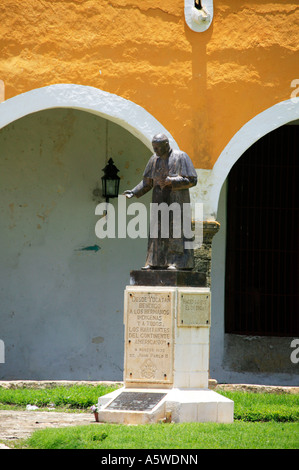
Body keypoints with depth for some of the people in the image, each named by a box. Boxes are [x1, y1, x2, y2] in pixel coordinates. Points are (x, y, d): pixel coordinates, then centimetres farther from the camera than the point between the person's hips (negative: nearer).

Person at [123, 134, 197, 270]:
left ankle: (179, 263, -7)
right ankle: (157, 263, 4)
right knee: (158, 232, 2)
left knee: (175, 231, -8)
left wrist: (171, 181, -20)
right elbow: (147, 182, 14)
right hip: (160, 201, 5)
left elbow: (192, 180, -11)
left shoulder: (181, 157, -8)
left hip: (176, 201, -5)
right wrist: (134, 192, 0)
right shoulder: (155, 159, 7)